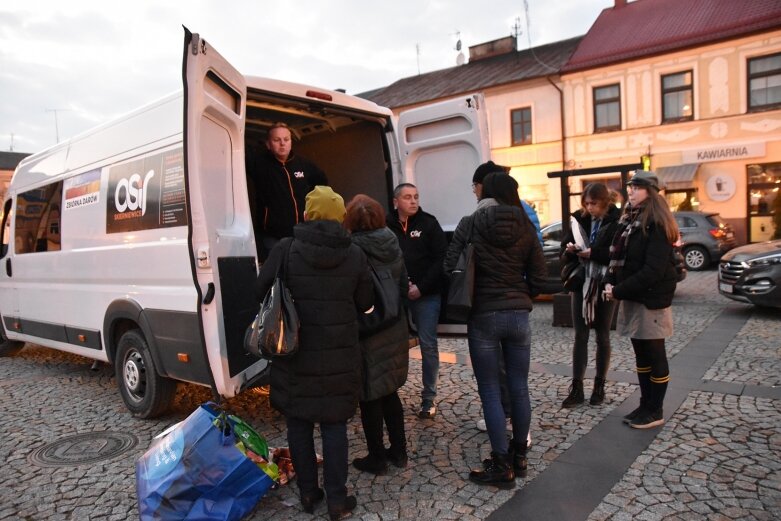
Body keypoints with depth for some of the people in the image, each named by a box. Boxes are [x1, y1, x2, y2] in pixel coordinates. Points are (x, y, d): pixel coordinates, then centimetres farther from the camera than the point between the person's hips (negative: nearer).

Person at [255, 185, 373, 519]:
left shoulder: (285, 250, -9)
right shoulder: (354, 254, -3)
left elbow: (261, 291, -1)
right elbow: (365, 302, 4)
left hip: (295, 354, -1)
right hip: (339, 355, 1)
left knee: (299, 423, 15)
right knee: (334, 424, 11)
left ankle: (308, 493, 27)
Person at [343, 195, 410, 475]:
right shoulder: (393, 246, 2)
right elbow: (404, 286, 9)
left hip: (366, 335, -6)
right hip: (396, 331, 6)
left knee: (369, 398, 9)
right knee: (390, 392, 20)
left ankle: (377, 457, 22)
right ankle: (398, 450, 30)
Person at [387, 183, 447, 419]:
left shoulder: (428, 223, -1)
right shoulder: (386, 226, 0)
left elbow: (441, 259, -5)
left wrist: (422, 287, -12)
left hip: (426, 294, -1)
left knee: (428, 345, 4)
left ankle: (429, 397, 14)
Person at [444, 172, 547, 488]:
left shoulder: (469, 225, -5)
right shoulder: (525, 226, 2)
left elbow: (450, 268, -6)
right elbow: (538, 277, 3)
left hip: (483, 316, -3)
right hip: (518, 314, 3)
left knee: (490, 391, 5)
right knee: (519, 388, 14)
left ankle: (502, 465, 12)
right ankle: (519, 456, 28)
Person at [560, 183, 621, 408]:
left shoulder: (617, 221, -7)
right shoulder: (580, 219, 5)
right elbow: (565, 251, 7)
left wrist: (593, 253, -25)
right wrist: (570, 250, -14)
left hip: (605, 284, -3)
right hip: (581, 283, 3)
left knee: (602, 336, 9)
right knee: (580, 336, 3)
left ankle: (599, 386, 21)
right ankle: (576, 388, 7)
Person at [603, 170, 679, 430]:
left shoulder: (657, 224, -15)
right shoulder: (629, 219, 12)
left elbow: (653, 270, -22)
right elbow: (618, 255, 13)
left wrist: (618, 291, -19)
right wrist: (611, 282, -4)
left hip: (651, 298, -8)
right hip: (632, 296, 8)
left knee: (655, 355, 3)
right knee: (641, 354, 14)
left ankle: (655, 411, 15)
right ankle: (645, 405, 25)